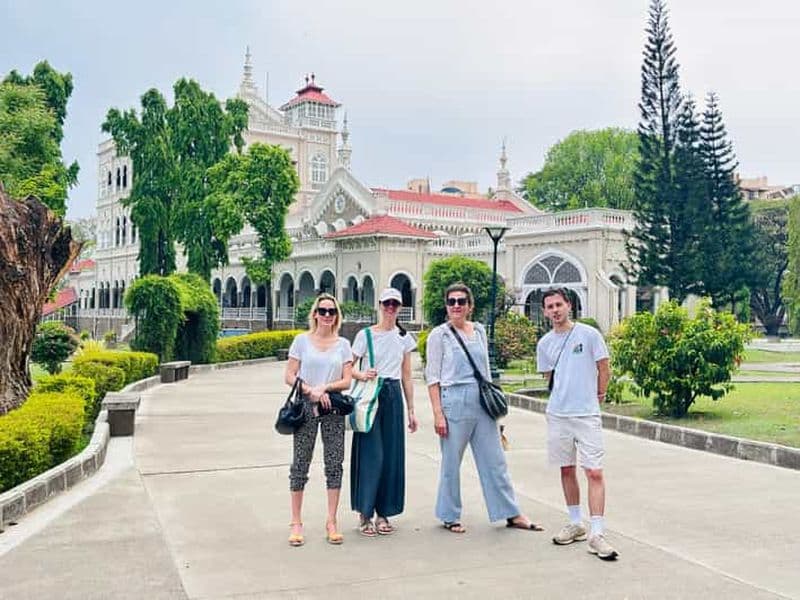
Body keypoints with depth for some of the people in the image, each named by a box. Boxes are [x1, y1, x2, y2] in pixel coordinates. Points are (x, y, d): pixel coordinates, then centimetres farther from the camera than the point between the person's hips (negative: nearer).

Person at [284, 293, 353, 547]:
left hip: (333, 407, 2)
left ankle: (331, 522, 12)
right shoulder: (302, 340, 3)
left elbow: (347, 381, 2)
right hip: (306, 407, -1)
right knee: (300, 464, 1)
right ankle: (296, 523, 11)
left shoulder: (343, 344, 7)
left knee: (334, 464, 2)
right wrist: (311, 391, -14)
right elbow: (289, 376, -1)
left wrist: (324, 387, -14)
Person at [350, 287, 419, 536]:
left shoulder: (405, 338, 11)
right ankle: (365, 514, 4)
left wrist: (411, 410, 12)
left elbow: (407, 377, 14)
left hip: (394, 396, 4)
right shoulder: (365, 334, 0)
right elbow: (348, 367, 1)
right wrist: (361, 375, -22)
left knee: (391, 455, 5)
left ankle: (383, 513, 16)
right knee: (371, 454, -7)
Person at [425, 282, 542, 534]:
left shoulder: (479, 331, 11)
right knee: (451, 462, 4)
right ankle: (450, 516, 19)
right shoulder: (440, 334, -3)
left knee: (495, 460, 8)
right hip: (454, 400, -5)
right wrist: (438, 413, -11)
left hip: (482, 401, 5)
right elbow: (432, 376, -5)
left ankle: (511, 514, 16)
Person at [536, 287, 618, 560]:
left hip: (587, 414, -4)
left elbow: (603, 368, 3)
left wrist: (598, 396, 8)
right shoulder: (544, 343, 7)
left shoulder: (589, 334, -5)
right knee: (567, 470, 12)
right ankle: (575, 524, 26)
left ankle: (596, 535, -6)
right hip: (557, 414, 4)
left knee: (595, 472, -8)